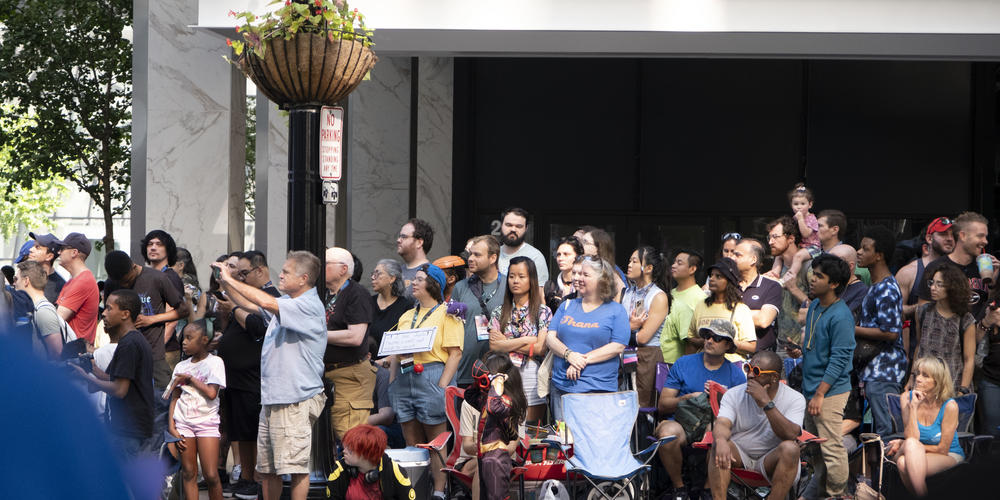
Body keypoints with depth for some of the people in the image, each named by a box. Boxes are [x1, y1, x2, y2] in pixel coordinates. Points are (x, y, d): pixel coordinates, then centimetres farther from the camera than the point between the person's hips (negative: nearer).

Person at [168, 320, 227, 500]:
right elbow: (174, 398, 11)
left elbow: (211, 393, -12)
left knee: (211, 475, -10)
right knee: (188, 473, 0)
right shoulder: (181, 367, 13)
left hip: (206, 421, -4)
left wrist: (190, 379, -4)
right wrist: (172, 427, 1)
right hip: (183, 422, 4)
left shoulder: (214, 362, 0)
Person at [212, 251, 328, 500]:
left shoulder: (309, 306, -14)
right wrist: (225, 283, 10)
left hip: (296, 400, -9)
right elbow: (250, 304, 24)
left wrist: (231, 279, -16)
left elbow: (266, 303, -25)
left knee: (296, 466, -7)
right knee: (266, 467, 13)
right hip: (271, 399, 9)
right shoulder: (285, 302, 15)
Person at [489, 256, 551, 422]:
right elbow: (493, 346, -3)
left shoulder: (543, 312, 3)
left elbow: (541, 349, -8)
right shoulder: (499, 312, 10)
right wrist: (526, 340, -8)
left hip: (532, 376, -2)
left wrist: (506, 343, -4)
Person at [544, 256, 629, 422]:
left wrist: (584, 360, -14)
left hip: (598, 389, -4)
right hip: (561, 386, 4)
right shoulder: (567, 306, 15)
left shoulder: (616, 311, 3)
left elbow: (618, 346, -6)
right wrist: (569, 355, -12)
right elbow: (550, 338, 8)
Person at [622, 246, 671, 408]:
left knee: (641, 410, -5)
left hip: (647, 357, -6)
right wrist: (630, 326, -10)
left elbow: (643, 337, -11)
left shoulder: (659, 297, -6)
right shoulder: (628, 292, 14)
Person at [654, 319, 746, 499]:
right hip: (681, 422, 1)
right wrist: (688, 398, -10)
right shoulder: (683, 364, 12)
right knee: (667, 434, -36)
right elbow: (663, 406, 7)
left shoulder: (735, 374, 12)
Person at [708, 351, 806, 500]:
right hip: (739, 455, 1)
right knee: (718, 446, -29)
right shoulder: (734, 394, -3)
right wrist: (721, 441, -45)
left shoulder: (794, 399, -10)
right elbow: (722, 424, -20)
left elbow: (791, 435, -26)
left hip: (771, 459, -1)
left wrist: (766, 402, -33)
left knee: (790, 448, -32)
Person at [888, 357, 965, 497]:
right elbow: (911, 438, -11)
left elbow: (942, 450, -10)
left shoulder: (949, 406, -14)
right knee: (903, 462, -36)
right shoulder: (906, 398, -4)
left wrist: (903, 445, -9)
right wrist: (913, 407, -20)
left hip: (950, 457, -3)